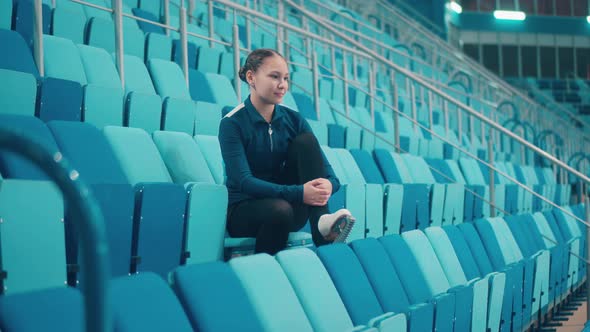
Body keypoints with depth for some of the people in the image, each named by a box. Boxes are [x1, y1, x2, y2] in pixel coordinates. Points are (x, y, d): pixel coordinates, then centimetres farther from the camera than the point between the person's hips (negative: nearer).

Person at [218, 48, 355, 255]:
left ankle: (321, 223, -27)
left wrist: (328, 184, -32)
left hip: (292, 207, 5)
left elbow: (329, 174, -5)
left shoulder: (293, 120, 2)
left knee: (306, 140, -15)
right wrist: (299, 193, -36)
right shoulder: (232, 123, -12)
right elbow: (243, 181, -24)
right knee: (280, 210, -39)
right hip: (244, 209, -5)